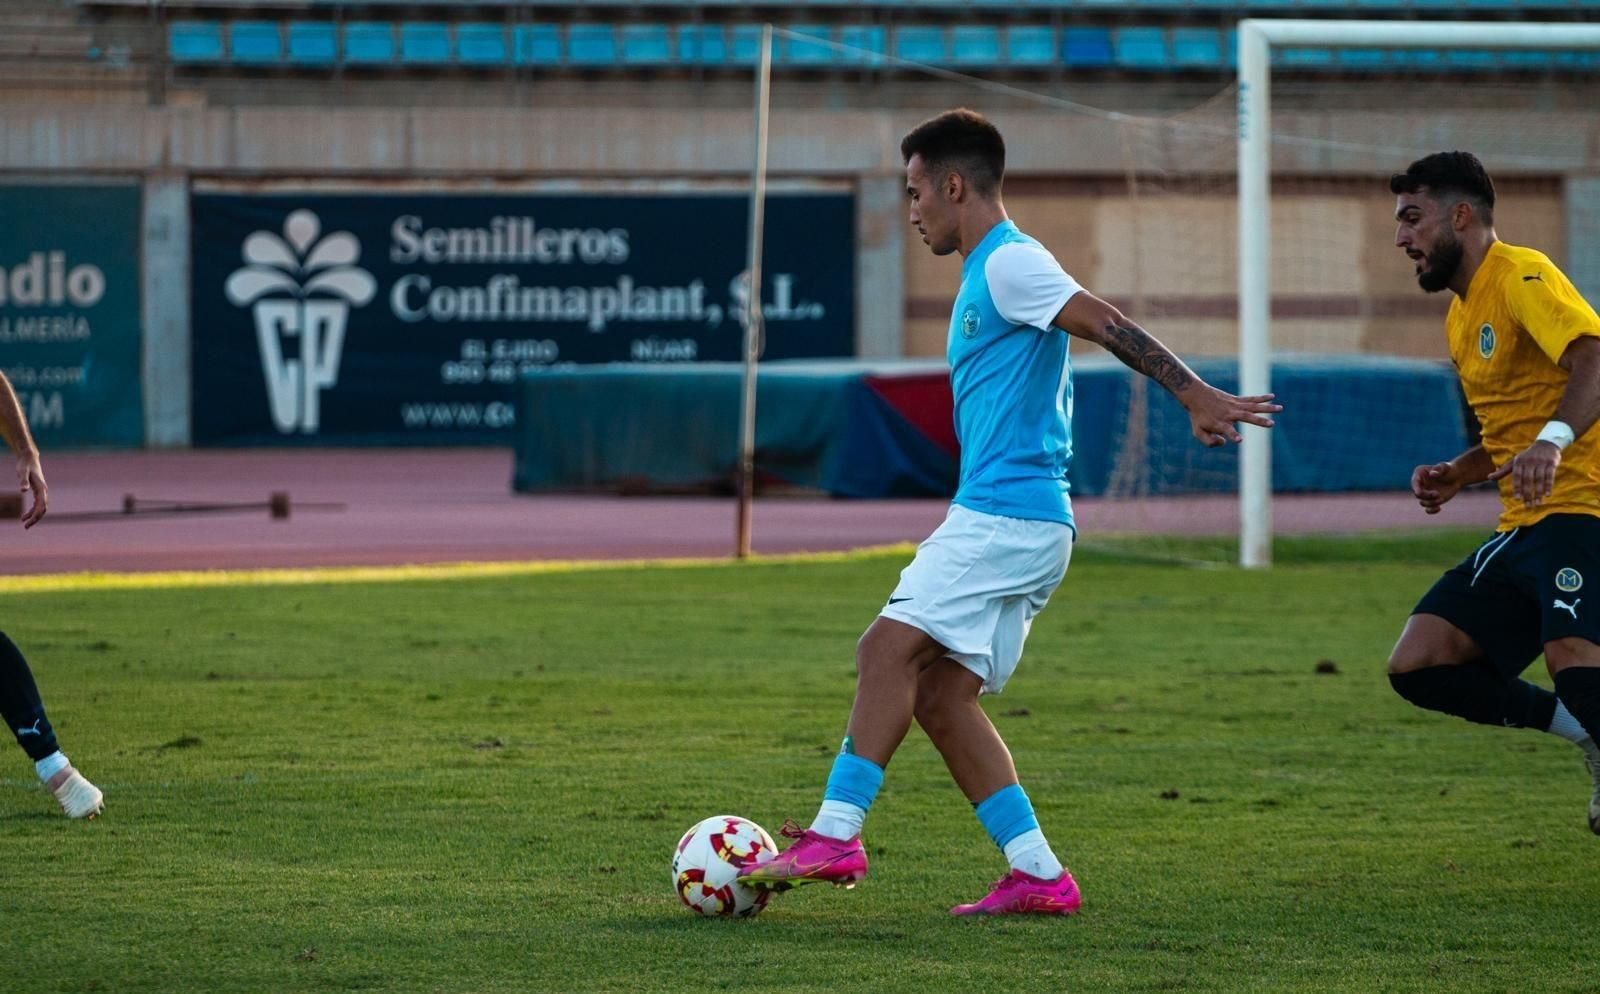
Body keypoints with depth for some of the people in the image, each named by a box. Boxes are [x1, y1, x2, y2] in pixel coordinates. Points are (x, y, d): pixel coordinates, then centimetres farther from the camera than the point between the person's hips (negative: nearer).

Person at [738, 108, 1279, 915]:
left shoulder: (1011, 265, -8)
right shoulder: (987, 274, 23)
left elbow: (1110, 327, -17)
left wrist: (1198, 397, -24)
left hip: (1005, 511, -10)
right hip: (1010, 521, 10)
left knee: (889, 648, -15)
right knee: (939, 692, 5)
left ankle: (836, 835, -19)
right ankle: (1037, 873, 2)